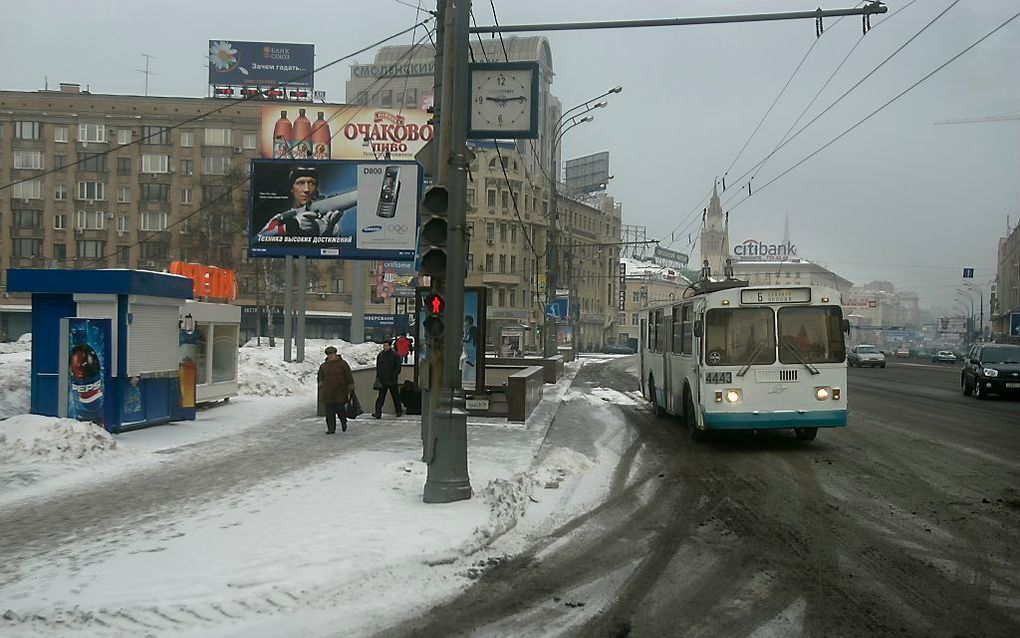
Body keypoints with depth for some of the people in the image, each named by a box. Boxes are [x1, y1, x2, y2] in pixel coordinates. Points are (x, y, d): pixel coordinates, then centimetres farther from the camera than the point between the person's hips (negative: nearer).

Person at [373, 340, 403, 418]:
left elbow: (398, 367, -4)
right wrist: (377, 376, 8)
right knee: (381, 397, -4)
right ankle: (378, 413, -9)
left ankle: (399, 411, 24)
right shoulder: (380, 355, 9)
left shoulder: (395, 355, -4)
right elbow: (378, 367, 17)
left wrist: (394, 375, -13)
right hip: (382, 380, 3)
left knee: (395, 396, 9)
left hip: (392, 380, -3)